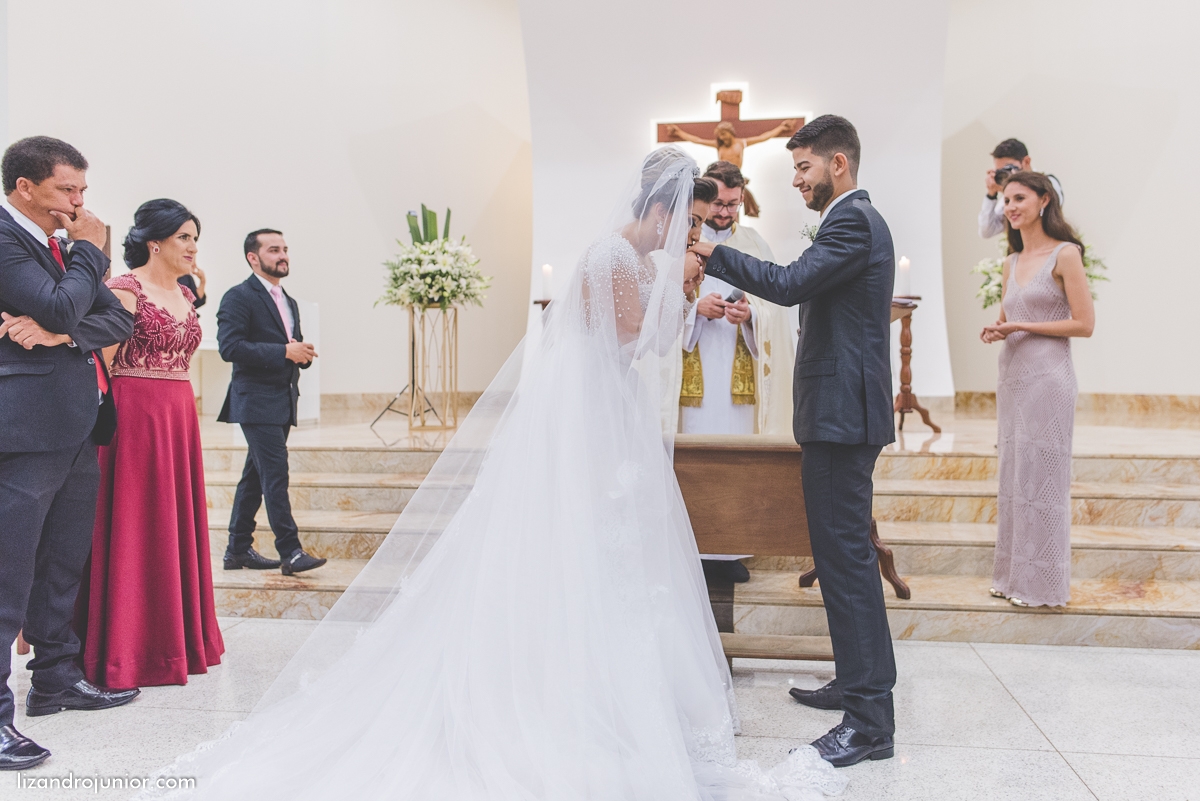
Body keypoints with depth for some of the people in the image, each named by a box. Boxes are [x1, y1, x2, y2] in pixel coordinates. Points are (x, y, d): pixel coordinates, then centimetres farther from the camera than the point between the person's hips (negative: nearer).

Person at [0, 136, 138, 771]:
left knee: (64, 566, 16)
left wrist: (59, 332, -10)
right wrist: (90, 250, -5)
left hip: (76, 430, 9)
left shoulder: (62, 246, 17)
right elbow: (59, 308, -20)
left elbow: (118, 319, 9)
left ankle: (57, 680, 30)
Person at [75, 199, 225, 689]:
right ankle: (127, 649, 11)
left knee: (175, 523, 13)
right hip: (135, 415, -8)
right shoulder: (124, 290, -9)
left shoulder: (184, 295, 14)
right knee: (134, 526, 0)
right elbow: (101, 364, -14)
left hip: (180, 416, 8)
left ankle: (174, 637, 25)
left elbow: (178, 355, 11)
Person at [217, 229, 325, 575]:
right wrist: (285, 351, -21)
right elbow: (230, 346, -18)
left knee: (255, 476, 13)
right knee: (275, 474, -12)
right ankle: (290, 552, -9)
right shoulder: (239, 297, -7)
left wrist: (303, 353, 2)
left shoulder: (289, 302, 20)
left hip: (283, 401, 9)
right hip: (257, 401, -8)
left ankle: (238, 549, 21)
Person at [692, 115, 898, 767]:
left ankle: (869, 723, 0)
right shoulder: (858, 219, 20)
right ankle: (861, 684, 31)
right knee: (847, 552, 17)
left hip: (842, 416, -11)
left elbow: (788, 284, -25)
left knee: (845, 556, -8)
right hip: (846, 412, 11)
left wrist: (711, 251, -18)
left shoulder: (852, 223, -13)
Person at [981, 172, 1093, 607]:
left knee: (1041, 477, -2)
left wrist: (1021, 326, -13)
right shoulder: (1011, 263, 15)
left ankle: (1042, 585, 10)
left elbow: (1084, 324, -10)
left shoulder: (1065, 255, -5)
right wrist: (995, 331, 1)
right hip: (1011, 376, 7)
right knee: (1013, 475, 10)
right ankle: (1014, 575, 21)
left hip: (1048, 379, -7)